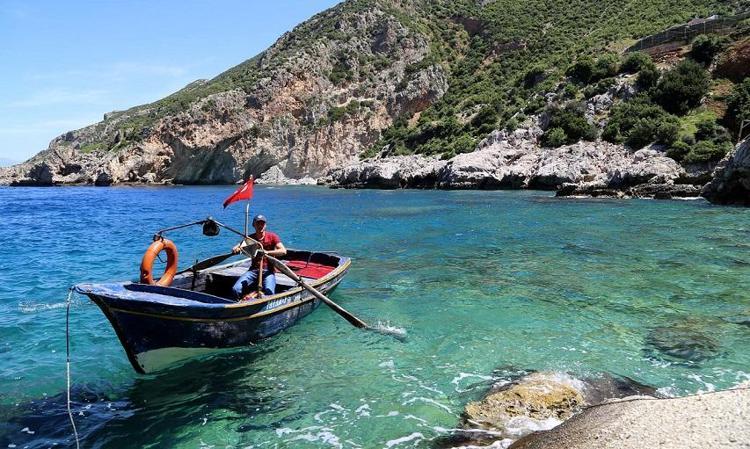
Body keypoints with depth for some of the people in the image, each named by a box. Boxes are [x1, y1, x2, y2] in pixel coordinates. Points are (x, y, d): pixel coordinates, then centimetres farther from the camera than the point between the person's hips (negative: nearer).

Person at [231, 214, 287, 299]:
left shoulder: (272, 236, 0)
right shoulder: (250, 238, 5)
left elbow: (283, 251, -13)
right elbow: (238, 247, -12)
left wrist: (267, 252, -27)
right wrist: (236, 249, -37)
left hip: (268, 271, -3)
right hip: (254, 270, 3)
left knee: (269, 292, -31)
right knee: (236, 289, -18)